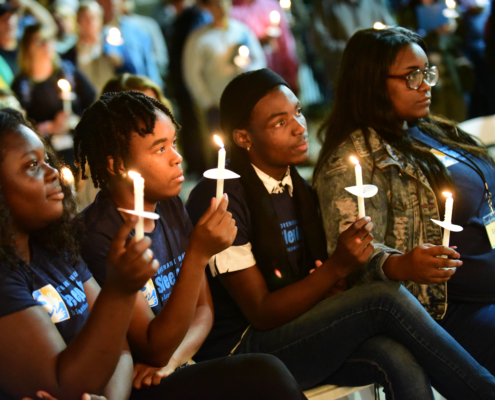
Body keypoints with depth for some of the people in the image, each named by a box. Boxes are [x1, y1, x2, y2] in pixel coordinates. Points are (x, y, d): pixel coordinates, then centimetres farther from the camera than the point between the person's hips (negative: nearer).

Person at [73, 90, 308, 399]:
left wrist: (172, 358, -9)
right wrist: (198, 255, -26)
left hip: (182, 371, 7)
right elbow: (155, 351, -17)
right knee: (264, 374, -25)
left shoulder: (170, 206, 7)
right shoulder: (99, 237, -17)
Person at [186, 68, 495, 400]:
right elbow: (261, 313, -15)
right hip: (242, 349, -7)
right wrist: (337, 267, -22)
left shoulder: (298, 189, 11)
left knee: (397, 357, -26)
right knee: (385, 298, -24)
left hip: (297, 332, 7)